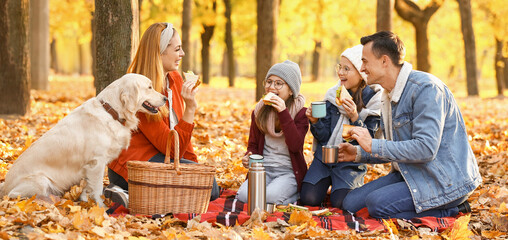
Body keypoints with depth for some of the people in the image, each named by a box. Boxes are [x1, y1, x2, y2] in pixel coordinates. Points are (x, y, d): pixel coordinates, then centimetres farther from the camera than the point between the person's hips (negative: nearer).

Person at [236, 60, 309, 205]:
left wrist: (283, 113, -22)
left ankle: (295, 194, 0)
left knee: (270, 196, -33)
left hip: (289, 171, -4)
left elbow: (295, 146, -17)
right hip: (263, 169, 4)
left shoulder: (300, 112, -3)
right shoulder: (259, 111, 9)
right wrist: (248, 157, -8)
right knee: (243, 195, -26)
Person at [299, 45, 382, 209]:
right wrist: (315, 122, -18)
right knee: (308, 199, -15)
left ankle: (355, 187, 11)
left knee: (340, 202, -22)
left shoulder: (374, 100, -7)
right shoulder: (333, 95, 2)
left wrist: (355, 118, -24)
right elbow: (324, 137, 2)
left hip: (351, 161, -3)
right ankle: (326, 183, 17)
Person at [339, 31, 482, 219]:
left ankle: (450, 211, -8)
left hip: (445, 180, -10)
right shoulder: (389, 95, 13)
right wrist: (359, 154, 6)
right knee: (351, 204, -3)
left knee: (377, 204, -27)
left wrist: (373, 145, -23)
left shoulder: (425, 88, -18)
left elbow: (426, 149, -27)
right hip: (410, 175, 10)